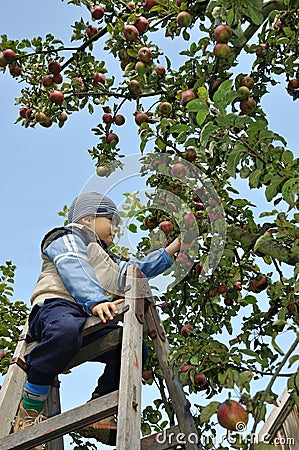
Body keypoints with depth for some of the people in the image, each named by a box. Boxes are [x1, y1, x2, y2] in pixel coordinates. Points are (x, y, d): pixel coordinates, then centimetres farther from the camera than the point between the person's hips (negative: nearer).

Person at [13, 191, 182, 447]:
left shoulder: (109, 262, 39)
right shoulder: (69, 237, 10)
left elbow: (139, 269, 41)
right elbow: (75, 271, -11)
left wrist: (173, 248, 37)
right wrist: (96, 301, -30)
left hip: (90, 322, 8)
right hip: (56, 306, -8)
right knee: (67, 329, -42)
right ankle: (30, 407, -22)